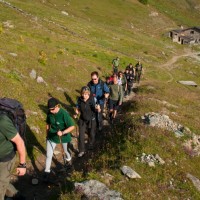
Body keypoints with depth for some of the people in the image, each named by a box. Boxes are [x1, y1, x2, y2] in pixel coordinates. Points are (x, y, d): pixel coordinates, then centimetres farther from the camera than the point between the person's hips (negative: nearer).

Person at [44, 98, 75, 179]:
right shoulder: (49, 113, -14)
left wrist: (62, 132, -44)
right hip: (52, 136, 3)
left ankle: (69, 160, 56)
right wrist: (47, 134, 12)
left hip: (64, 136, -3)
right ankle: (47, 172, 23)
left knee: (66, 151, 23)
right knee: (48, 155, 4)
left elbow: (72, 126, -31)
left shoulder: (64, 114, -29)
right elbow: (48, 124, 3)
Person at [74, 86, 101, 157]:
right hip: (82, 120, 1)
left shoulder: (92, 99, -22)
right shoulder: (79, 99, -15)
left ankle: (91, 145, 50)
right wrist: (76, 113, -20)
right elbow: (78, 108, 0)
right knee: (81, 136, 2)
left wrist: (98, 108, -40)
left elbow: (98, 110, -17)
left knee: (91, 135, 20)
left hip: (91, 120, -1)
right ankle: (82, 151, 23)